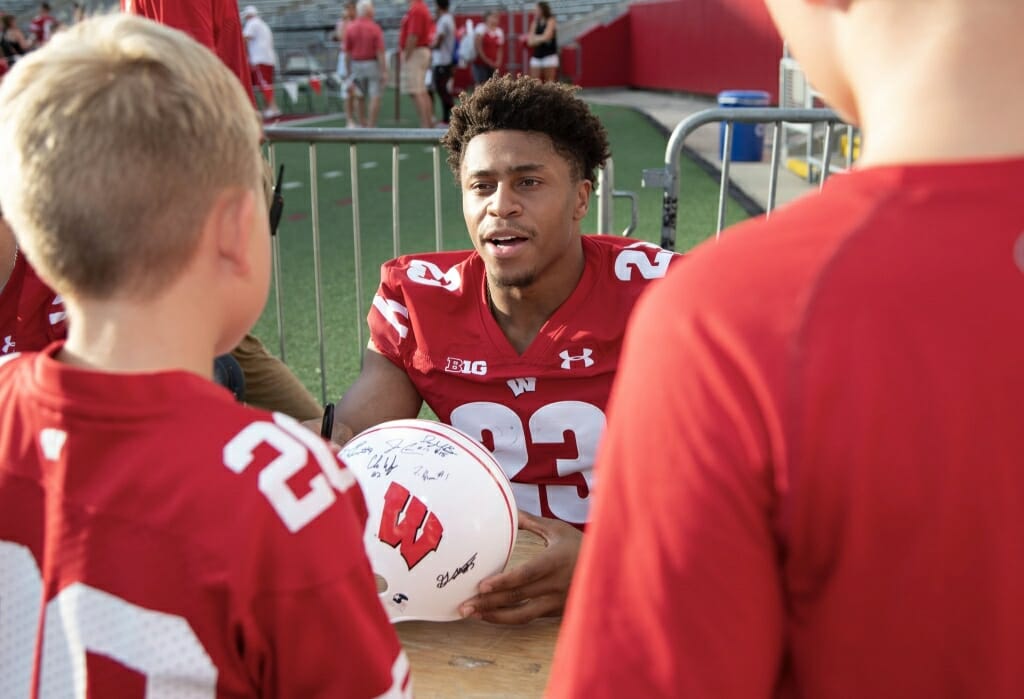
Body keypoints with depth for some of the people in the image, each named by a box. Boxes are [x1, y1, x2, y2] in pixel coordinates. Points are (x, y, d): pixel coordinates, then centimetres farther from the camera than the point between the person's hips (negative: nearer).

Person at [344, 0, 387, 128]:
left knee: (359, 98, 14)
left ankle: (361, 126, 18)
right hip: (373, 65, -4)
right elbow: (380, 52, -14)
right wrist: (384, 71, -13)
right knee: (375, 97, -3)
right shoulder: (375, 28, -11)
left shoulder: (350, 28, -3)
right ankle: (371, 127, -9)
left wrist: (349, 71, 9)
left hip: (356, 65, 4)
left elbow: (347, 53, 0)